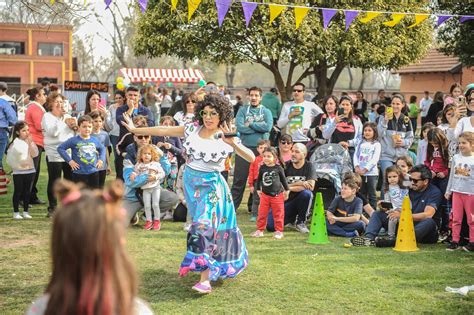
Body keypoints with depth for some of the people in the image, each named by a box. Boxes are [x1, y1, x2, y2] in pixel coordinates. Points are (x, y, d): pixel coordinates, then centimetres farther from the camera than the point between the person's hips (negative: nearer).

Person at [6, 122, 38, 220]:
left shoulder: (30, 141, 4)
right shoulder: (14, 143, -8)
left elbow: (35, 154, -8)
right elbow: (9, 159, -7)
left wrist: (30, 143, -16)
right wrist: (17, 166, -12)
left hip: (30, 170, 4)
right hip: (18, 172, -4)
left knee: (27, 192, 9)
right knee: (17, 192, 2)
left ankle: (26, 212, 17)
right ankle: (16, 212, 8)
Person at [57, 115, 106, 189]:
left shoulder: (95, 140, 4)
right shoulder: (74, 140, -9)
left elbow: (102, 148, 23)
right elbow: (60, 148, -8)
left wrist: (101, 159, 7)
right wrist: (69, 160, -13)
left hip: (93, 173, 4)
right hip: (79, 173, -4)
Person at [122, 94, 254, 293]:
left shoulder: (226, 137, -11)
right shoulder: (192, 129, -1)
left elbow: (251, 158, -19)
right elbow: (164, 131, 4)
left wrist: (233, 144, -35)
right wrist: (135, 130, 7)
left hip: (211, 186, -4)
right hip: (191, 182, 4)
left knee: (205, 226, -13)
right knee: (201, 225, 14)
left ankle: (205, 279, -13)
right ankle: (211, 266, 34)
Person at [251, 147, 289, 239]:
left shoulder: (278, 168, -6)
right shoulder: (262, 168, -1)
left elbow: (283, 180, 4)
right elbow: (259, 179, 11)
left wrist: (286, 191, 8)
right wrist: (258, 190, 12)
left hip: (277, 195, -2)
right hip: (265, 195, 2)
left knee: (278, 214, 4)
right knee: (262, 214, 5)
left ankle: (279, 231, 12)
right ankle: (260, 230, 13)